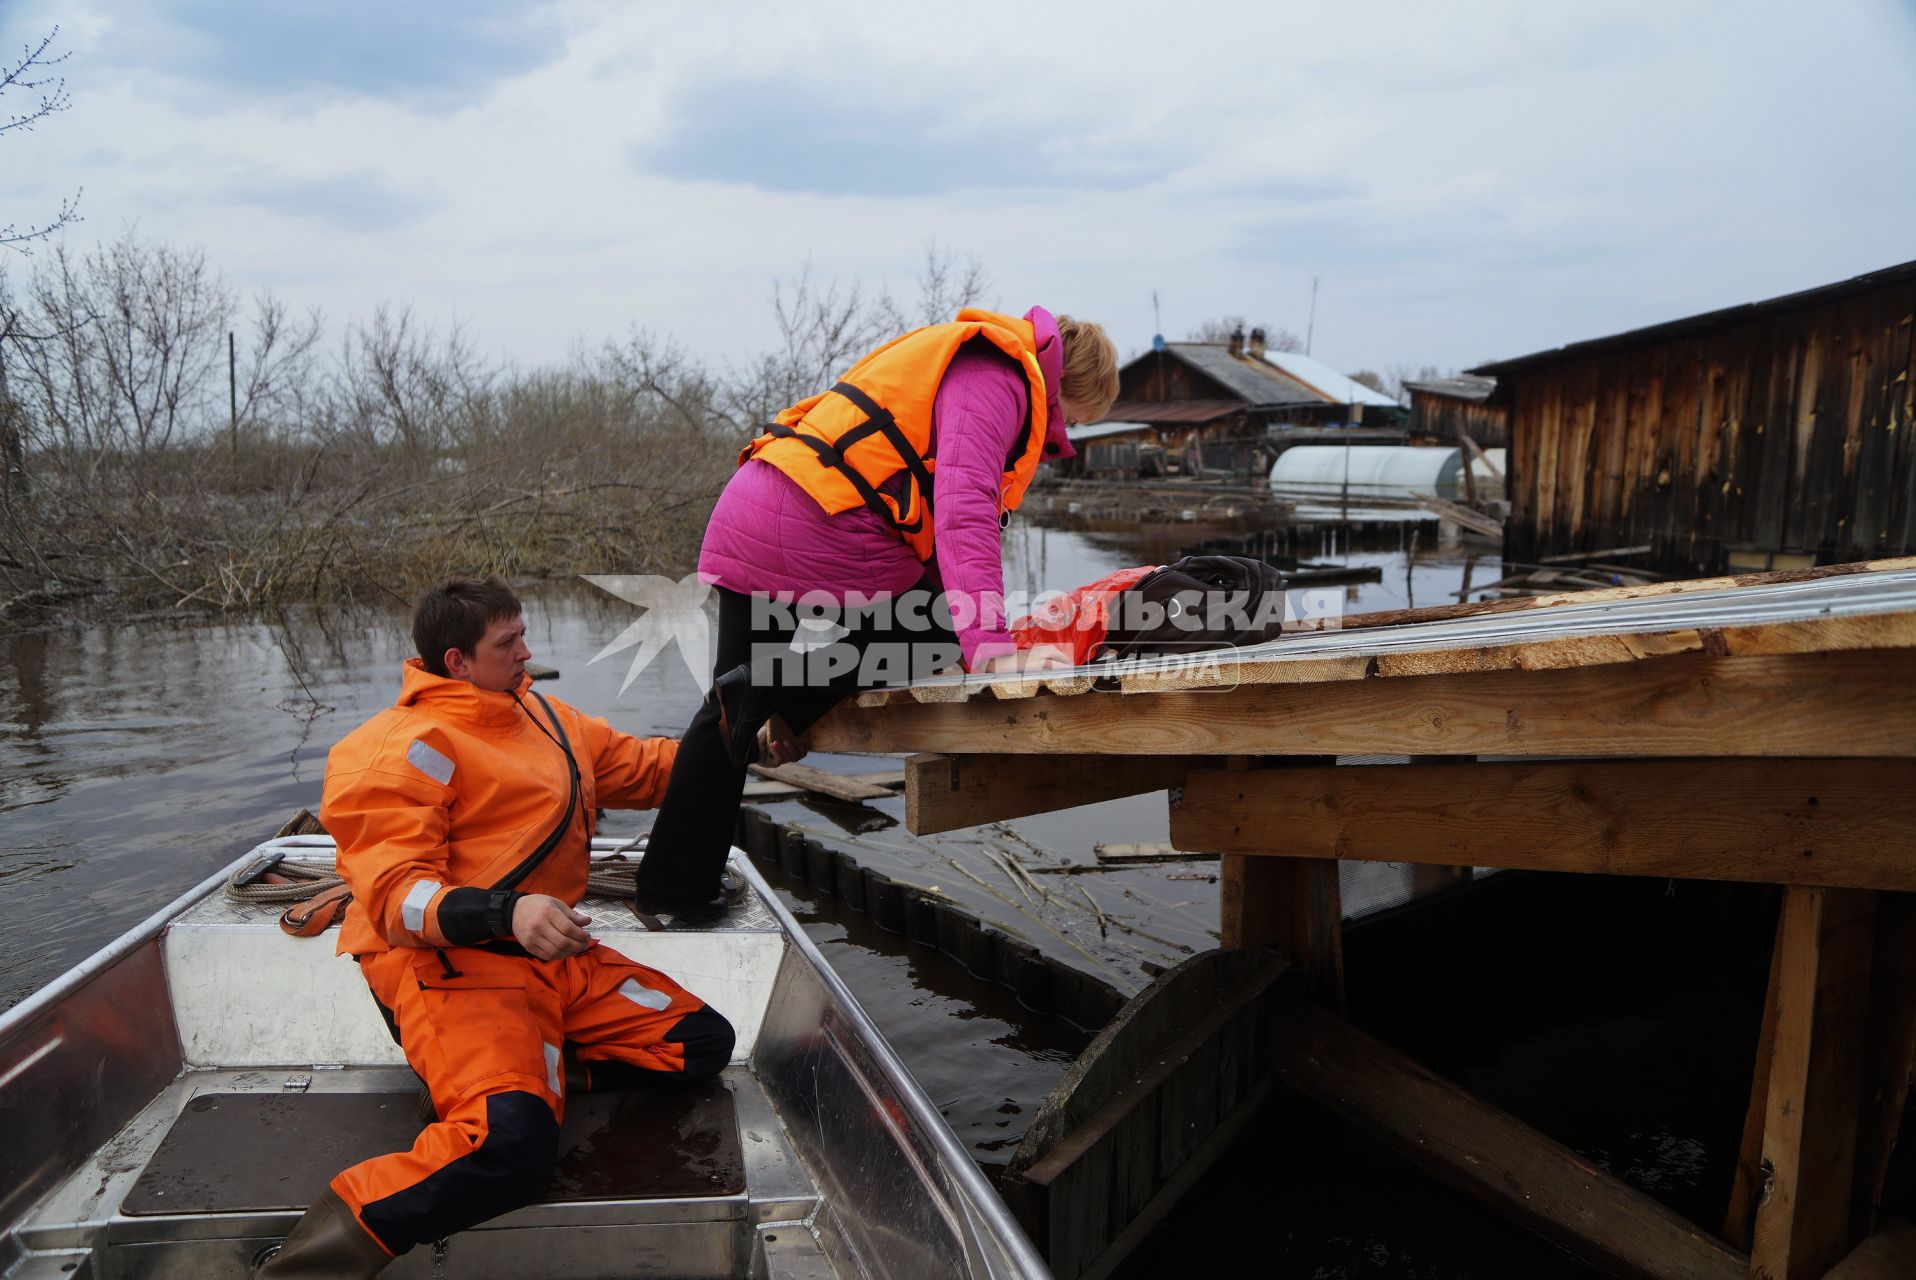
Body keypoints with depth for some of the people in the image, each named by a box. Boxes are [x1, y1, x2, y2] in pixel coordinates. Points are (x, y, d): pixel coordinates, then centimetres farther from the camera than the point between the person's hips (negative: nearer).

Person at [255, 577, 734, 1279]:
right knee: (510, 1142, -33)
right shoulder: (406, 747, -9)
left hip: (554, 954, 9)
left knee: (704, 1042, 2)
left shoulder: (545, 717, 16)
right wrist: (507, 913, -33)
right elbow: (395, 893, -17)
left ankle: (534, 1066, 1)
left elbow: (642, 767, 29)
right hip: (447, 958, -9)